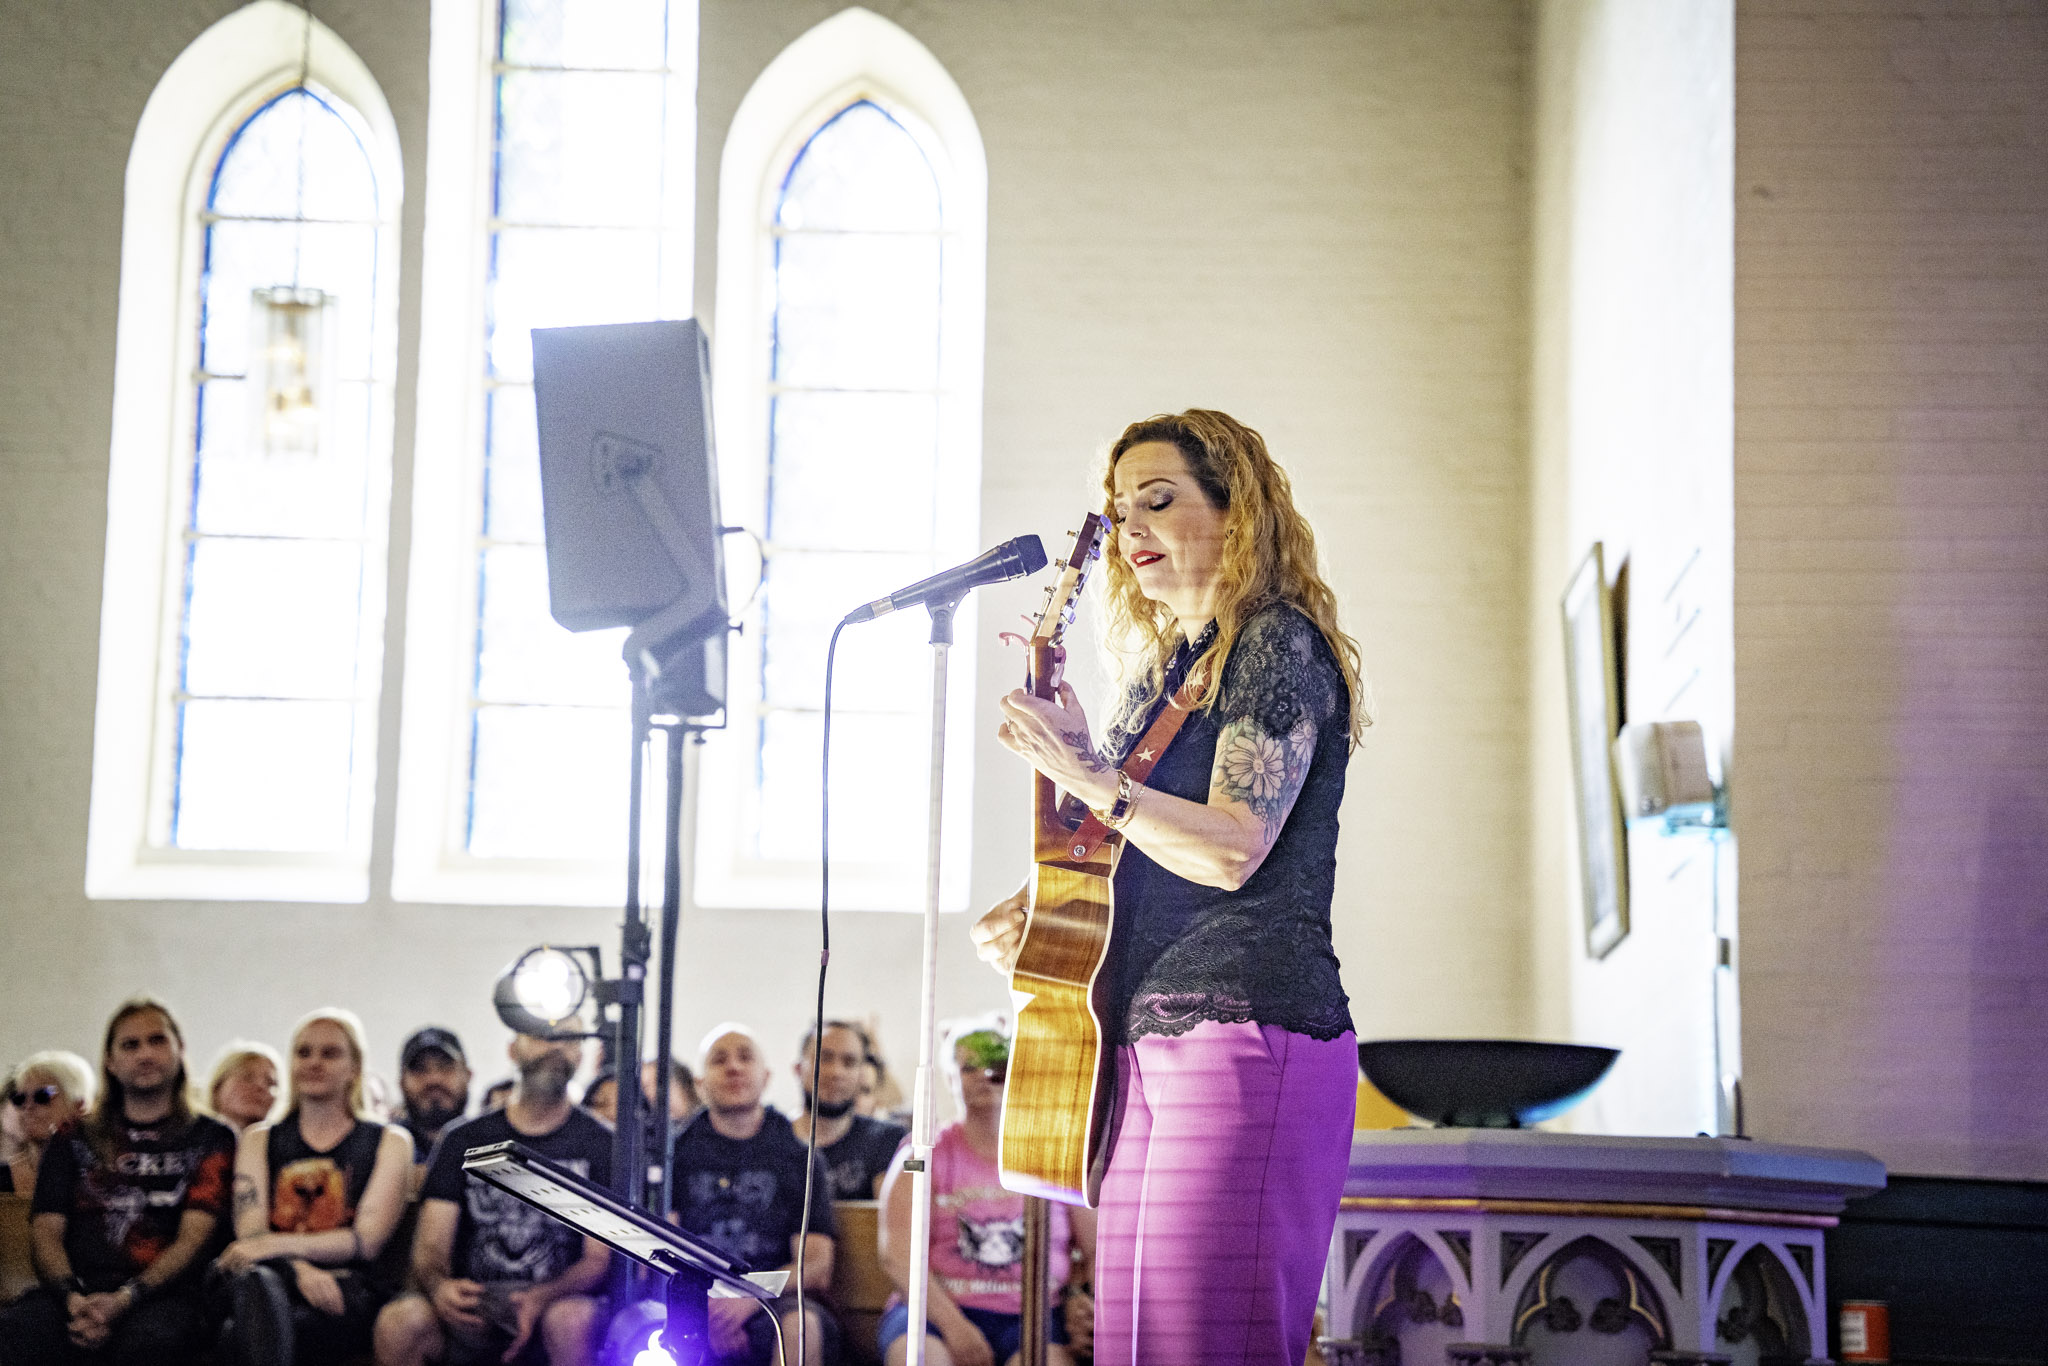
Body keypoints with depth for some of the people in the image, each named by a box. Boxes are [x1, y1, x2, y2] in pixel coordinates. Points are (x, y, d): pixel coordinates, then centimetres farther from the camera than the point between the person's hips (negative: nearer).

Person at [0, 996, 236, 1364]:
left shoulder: (211, 1139, 17)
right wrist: (73, 1298, -11)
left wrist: (126, 1299, -15)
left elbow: (194, 1237, 3)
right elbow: (45, 1232, 13)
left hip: (161, 1293, -1)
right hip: (77, 1289, 1)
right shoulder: (75, 1140, 25)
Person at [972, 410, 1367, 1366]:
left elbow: (1232, 850, -16)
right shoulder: (1166, 669, 22)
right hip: (1147, 1048, 9)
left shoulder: (1280, 644, -5)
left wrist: (1085, 774, -20)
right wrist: (1033, 912, 16)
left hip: (1246, 1040, -9)